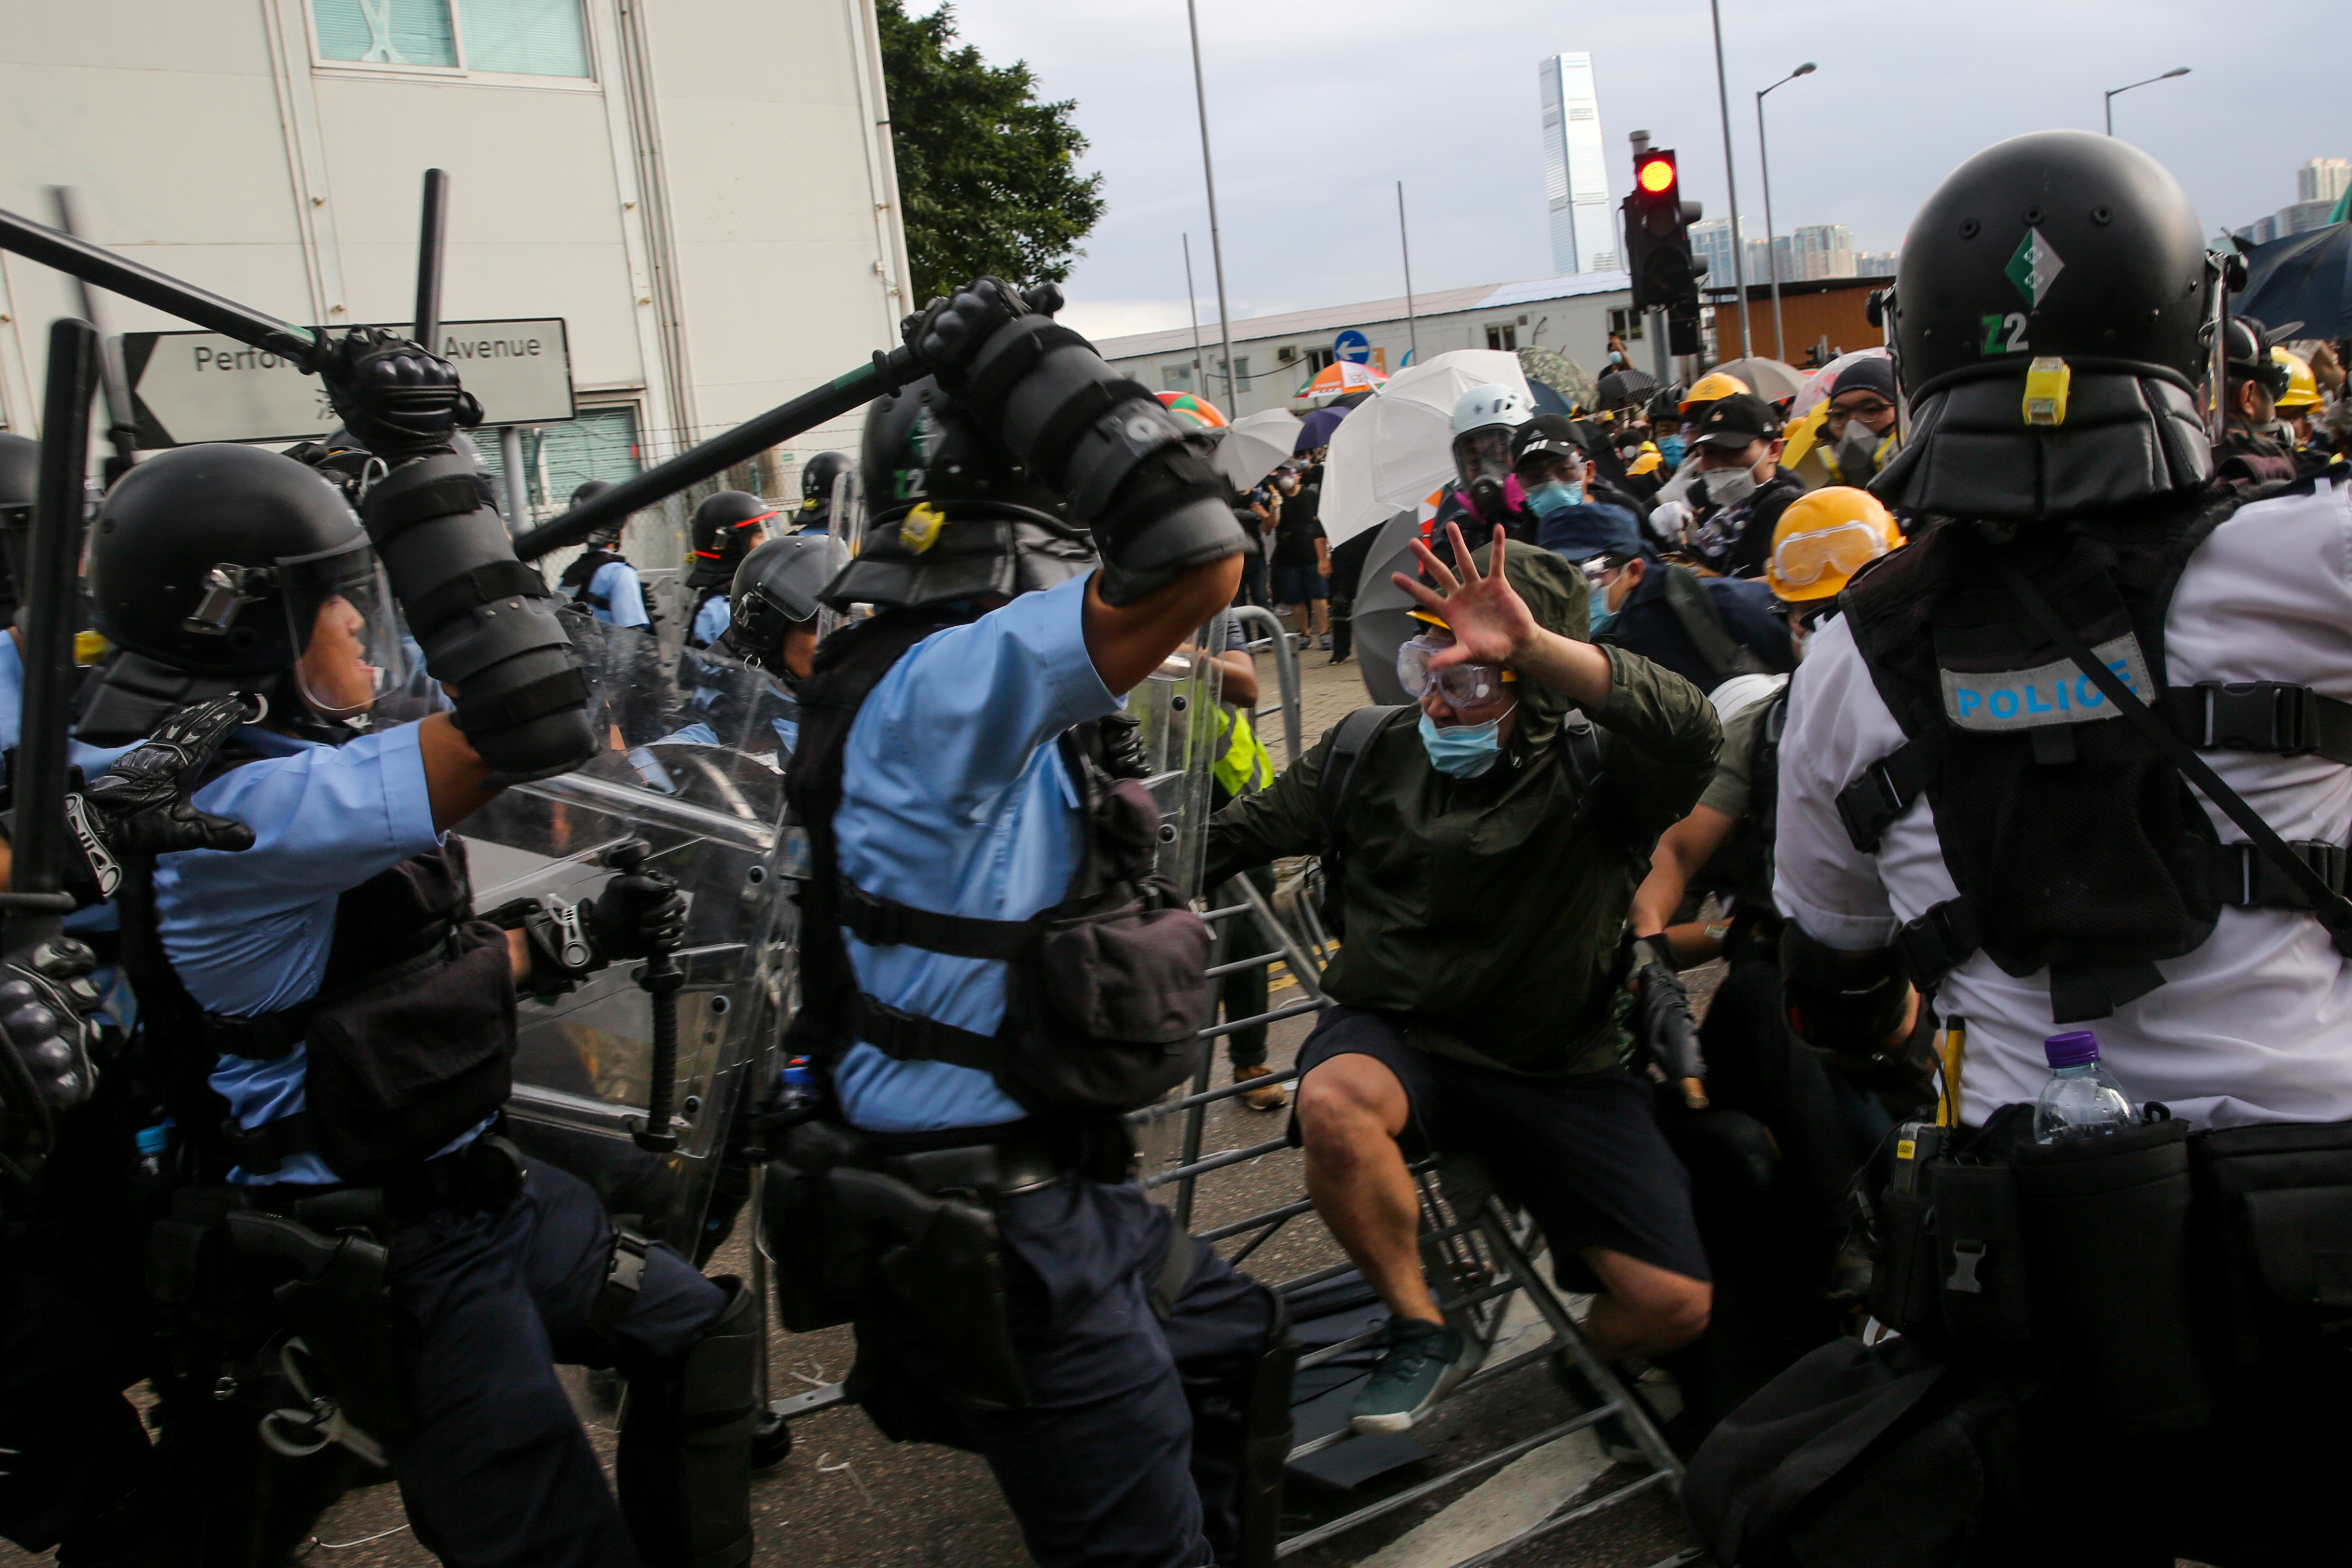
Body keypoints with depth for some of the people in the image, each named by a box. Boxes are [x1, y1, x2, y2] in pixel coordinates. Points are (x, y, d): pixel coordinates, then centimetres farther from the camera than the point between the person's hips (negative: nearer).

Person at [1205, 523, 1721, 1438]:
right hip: (1397, 1037, 1)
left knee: (1674, 1303, -13)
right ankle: (1423, 1334, -9)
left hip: (1559, 1071, 0)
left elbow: (1691, 733, -31)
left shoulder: (1594, 774, -8)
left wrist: (1533, 643, -40)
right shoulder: (1374, 753, 1)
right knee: (1335, 1104, -37)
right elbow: (1234, 836, 9)